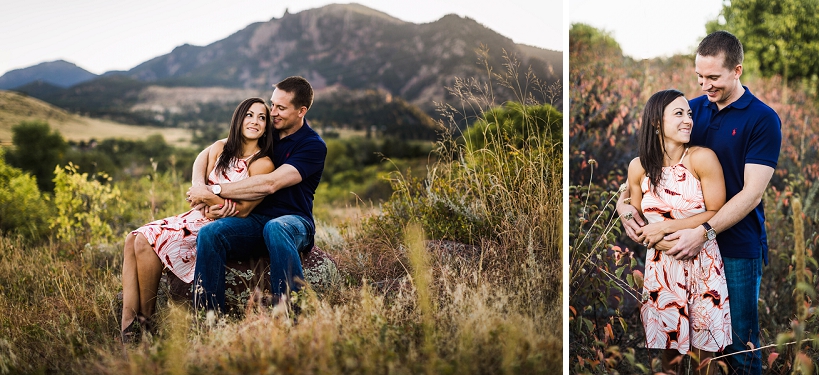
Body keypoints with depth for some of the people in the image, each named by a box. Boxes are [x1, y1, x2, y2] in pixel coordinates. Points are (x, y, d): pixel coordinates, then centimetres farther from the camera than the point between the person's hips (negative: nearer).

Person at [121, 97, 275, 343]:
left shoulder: (262, 164, -8)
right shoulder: (220, 148, 10)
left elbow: (242, 211, -12)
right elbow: (199, 188, 4)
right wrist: (224, 203, -16)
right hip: (197, 217, 7)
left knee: (147, 241, -22)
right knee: (133, 240, -12)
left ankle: (146, 320, -10)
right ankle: (127, 322, -20)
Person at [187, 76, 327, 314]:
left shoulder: (313, 146, -5)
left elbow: (270, 184, -18)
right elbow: (207, 154, 16)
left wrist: (215, 191, -16)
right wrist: (199, 188, -5)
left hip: (293, 221, -4)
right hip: (255, 220, 5)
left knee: (275, 228, -41)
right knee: (209, 234, -26)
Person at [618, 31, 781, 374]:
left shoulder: (763, 120, -7)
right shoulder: (692, 109, 7)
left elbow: (752, 192, -13)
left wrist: (705, 232, -23)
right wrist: (624, 200, -8)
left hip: (737, 246, -4)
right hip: (688, 242, 4)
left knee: (739, 344, 5)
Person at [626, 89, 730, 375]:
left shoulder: (702, 158, -13)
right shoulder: (638, 167, -3)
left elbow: (717, 214, -10)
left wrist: (666, 227, -15)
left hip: (703, 262, -2)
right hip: (661, 263, 2)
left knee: (706, 342, 8)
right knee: (668, 340, 12)